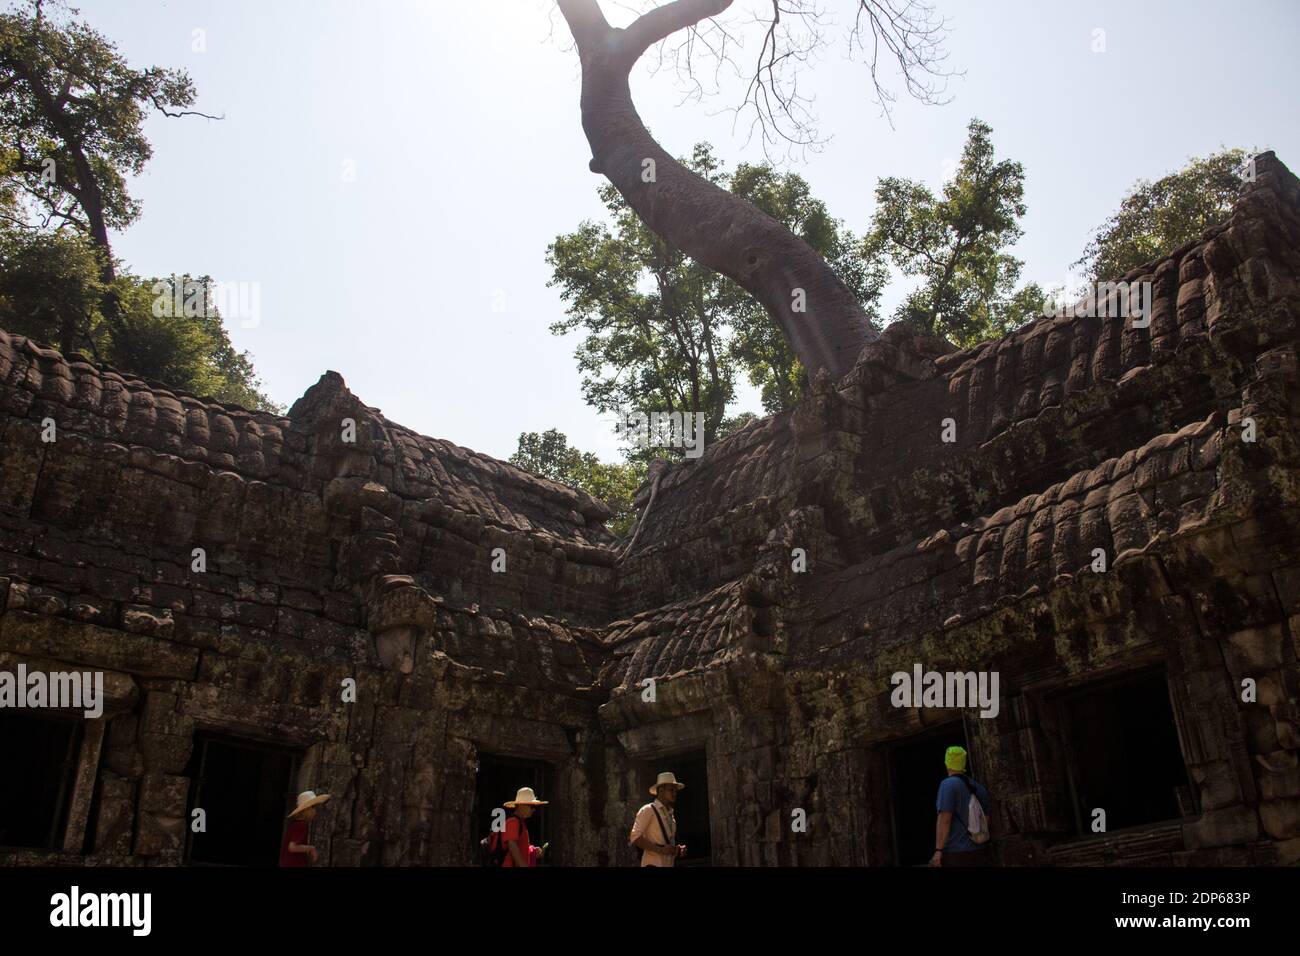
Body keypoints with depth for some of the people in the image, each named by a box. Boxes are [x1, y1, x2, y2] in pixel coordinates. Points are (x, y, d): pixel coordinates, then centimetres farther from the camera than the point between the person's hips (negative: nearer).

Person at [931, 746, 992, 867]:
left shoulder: (948, 784, -9)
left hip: (956, 853, -7)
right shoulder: (978, 787, 11)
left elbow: (944, 820, -17)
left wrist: (938, 851, -18)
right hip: (980, 851, 7)